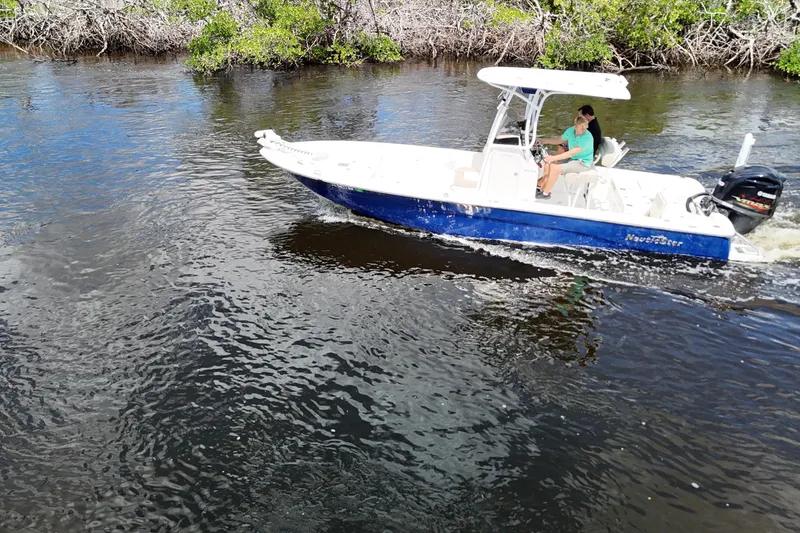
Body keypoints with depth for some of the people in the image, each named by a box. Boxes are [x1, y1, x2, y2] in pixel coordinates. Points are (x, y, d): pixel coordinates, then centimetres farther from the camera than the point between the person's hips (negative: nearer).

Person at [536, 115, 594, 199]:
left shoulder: (587, 137, -27)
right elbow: (560, 140, 15)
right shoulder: (571, 130, -4)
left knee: (555, 169, -20)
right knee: (548, 164, 0)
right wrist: (544, 141, 3)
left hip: (583, 163, -8)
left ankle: (545, 193, -6)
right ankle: (540, 187, 12)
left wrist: (554, 158, -37)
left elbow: (572, 153, -32)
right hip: (572, 158, 8)